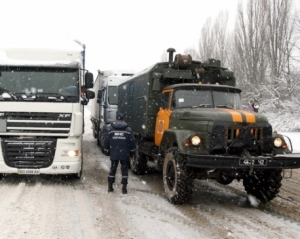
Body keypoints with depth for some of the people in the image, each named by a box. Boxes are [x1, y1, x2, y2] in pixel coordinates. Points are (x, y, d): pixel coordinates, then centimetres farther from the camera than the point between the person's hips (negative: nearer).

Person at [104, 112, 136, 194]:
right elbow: (132, 142, 0)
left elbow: (106, 141, 5)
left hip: (114, 154, 1)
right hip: (125, 154, -1)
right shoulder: (128, 130, -2)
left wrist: (107, 151, 16)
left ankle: (110, 186, 17)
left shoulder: (111, 129, 1)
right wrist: (132, 152, 10)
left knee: (112, 169, 12)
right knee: (124, 170, 5)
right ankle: (124, 188, 4)